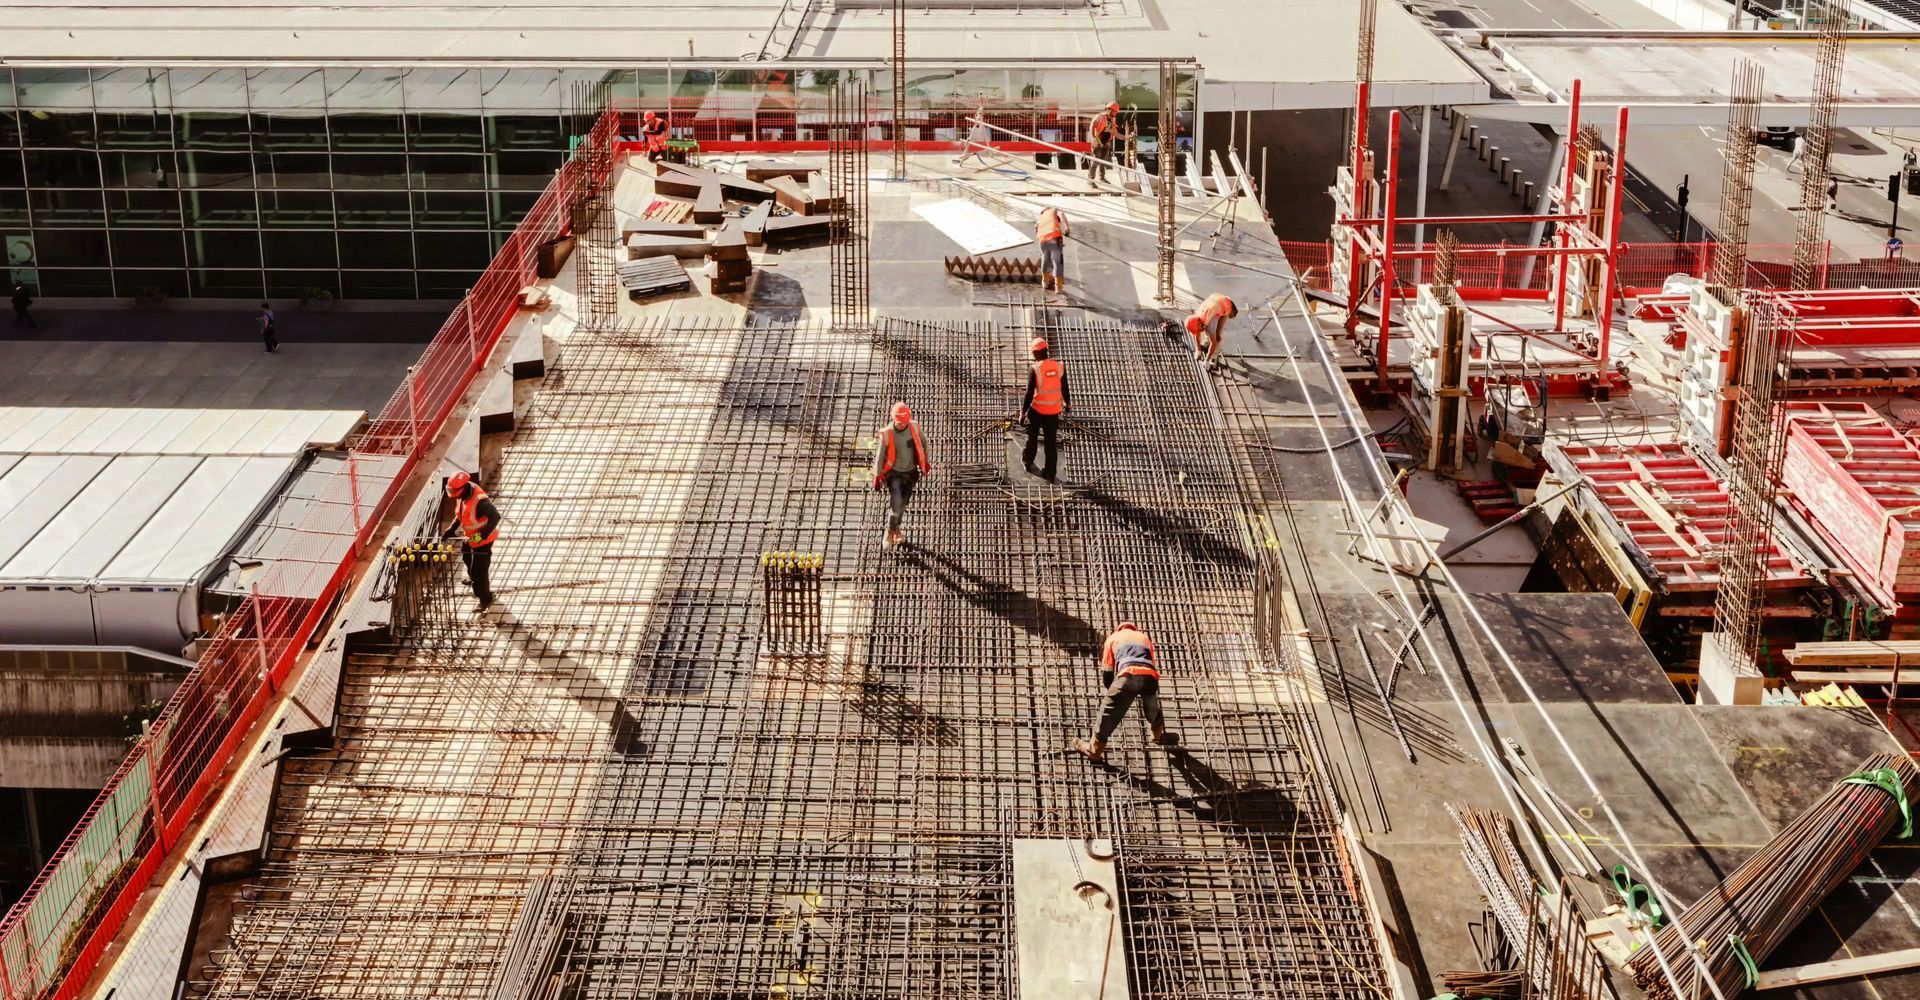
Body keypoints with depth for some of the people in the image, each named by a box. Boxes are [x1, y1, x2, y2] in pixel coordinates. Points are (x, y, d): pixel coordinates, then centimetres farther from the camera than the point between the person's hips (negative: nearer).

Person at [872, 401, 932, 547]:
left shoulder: (914, 427, -10)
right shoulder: (886, 434, -19)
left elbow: (923, 442, 9)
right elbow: (879, 456, -10)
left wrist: (926, 463, 15)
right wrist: (877, 477, -5)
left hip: (911, 472, 4)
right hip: (894, 473, -4)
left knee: (903, 503, 16)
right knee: (896, 503, -17)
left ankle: (896, 529, 39)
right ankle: (890, 532, 4)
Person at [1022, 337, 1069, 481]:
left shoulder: (1034, 369, -19)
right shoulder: (1059, 367, -7)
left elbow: (1029, 394, -17)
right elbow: (1064, 388, 6)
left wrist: (1023, 412, -7)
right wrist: (1066, 403, 24)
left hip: (1037, 410, -3)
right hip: (1054, 411, 3)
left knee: (1032, 436, 23)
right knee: (1051, 442, 11)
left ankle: (1028, 461, 42)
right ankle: (1050, 473, 16)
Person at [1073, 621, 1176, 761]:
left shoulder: (1113, 638, 30)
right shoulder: (1144, 637, 40)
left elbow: (1107, 671, 24)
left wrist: (1112, 690, 38)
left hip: (1129, 674, -4)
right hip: (1150, 675, 4)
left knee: (1110, 712, 3)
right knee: (1152, 706, 32)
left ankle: (1094, 748, 4)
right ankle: (1159, 736, 53)